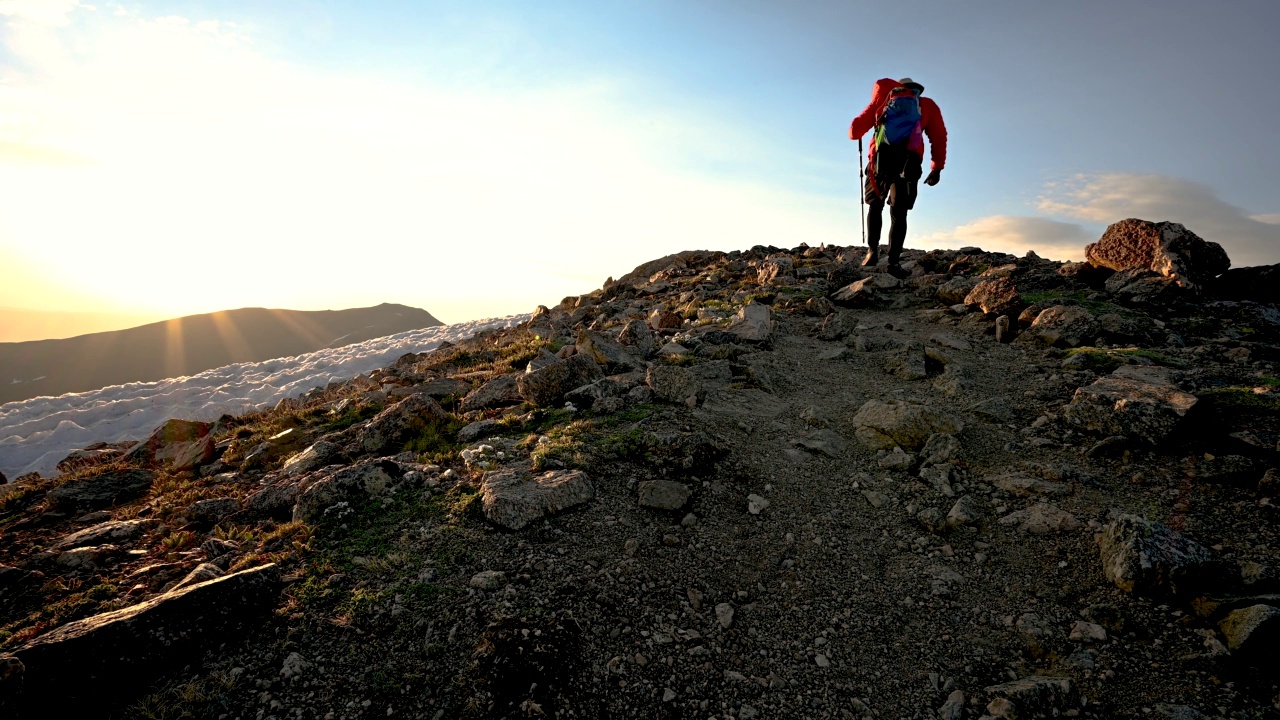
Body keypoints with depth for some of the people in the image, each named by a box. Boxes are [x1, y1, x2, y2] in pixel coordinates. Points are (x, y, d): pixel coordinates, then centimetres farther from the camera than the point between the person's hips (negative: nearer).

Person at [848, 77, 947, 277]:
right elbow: (939, 137, 12)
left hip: (881, 158, 0)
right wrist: (937, 168, 12)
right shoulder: (928, 105, 24)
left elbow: (855, 129, 18)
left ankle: (872, 250, 1)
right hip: (908, 161, 0)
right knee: (899, 213, 4)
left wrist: (855, 133, 41)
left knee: (875, 206, 17)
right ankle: (893, 262, -7)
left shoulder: (883, 100, 23)